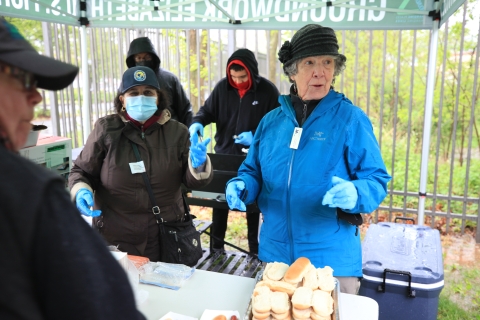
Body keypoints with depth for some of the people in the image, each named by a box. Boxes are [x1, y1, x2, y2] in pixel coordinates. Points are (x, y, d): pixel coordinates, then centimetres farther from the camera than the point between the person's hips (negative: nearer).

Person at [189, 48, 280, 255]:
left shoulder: (268, 91, -10)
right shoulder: (222, 87, -4)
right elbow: (208, 110, 4)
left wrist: (256, 137, -21)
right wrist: (197, 123, -17)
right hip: (224, 154, 2)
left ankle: (254, 247, 30)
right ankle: (216, 245, 29)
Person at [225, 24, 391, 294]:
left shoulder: (351, 119, -8)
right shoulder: (272, 121, 4)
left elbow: (377, 180, -9)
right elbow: (254, 172, 11)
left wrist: (354, 194, -31)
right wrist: (241, 187, -11)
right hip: (274, 254, 4)